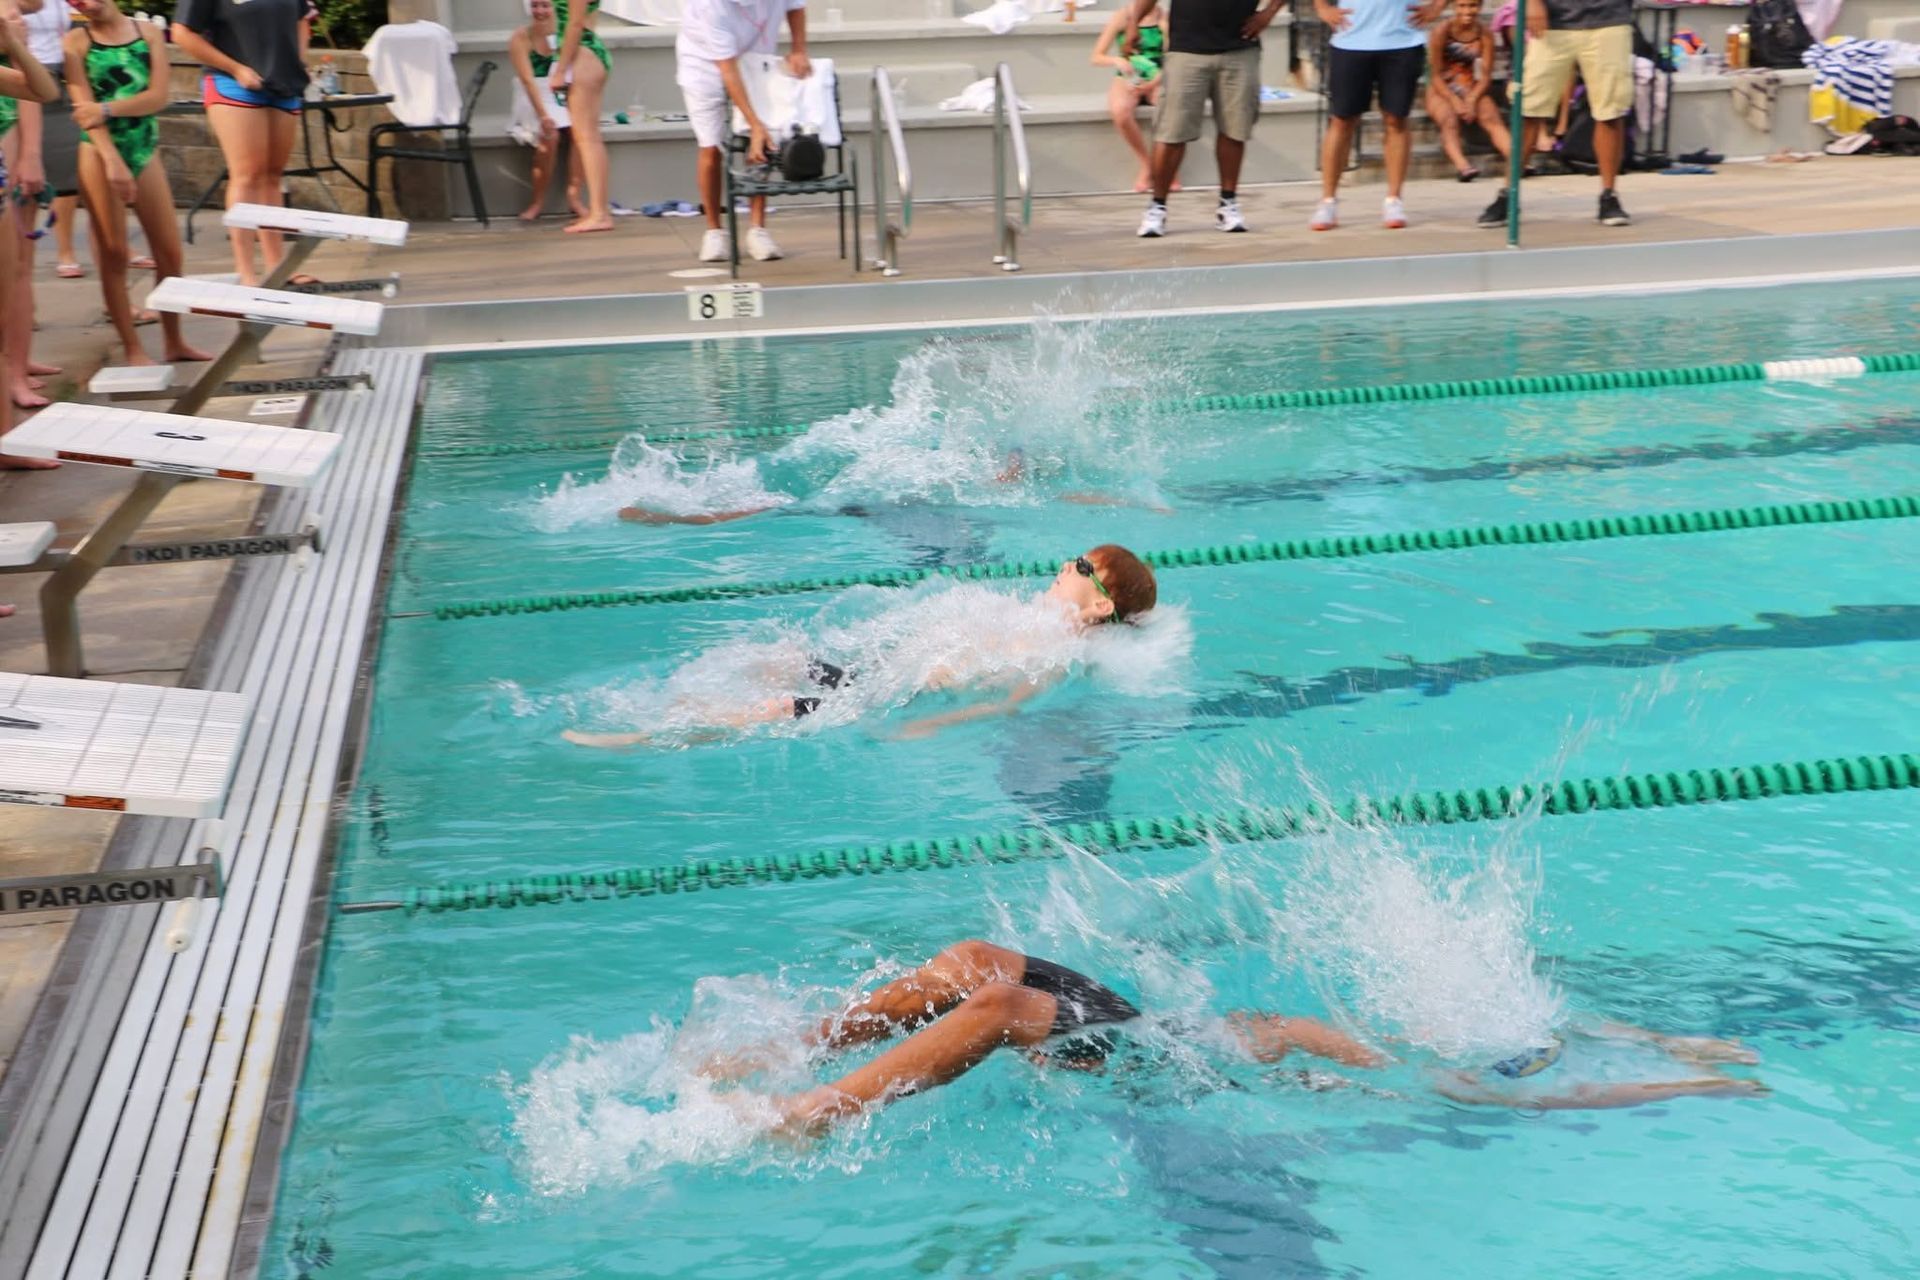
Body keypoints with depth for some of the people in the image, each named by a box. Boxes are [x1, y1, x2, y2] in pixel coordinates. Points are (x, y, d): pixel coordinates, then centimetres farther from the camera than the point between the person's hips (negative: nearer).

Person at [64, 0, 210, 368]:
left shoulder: (149, 33, 3)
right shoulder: (76, 42, -4)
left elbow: (158, 97, -7)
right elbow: (84, 108, -13)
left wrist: (108, 109, -19)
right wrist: (112, 159, -23)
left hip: (145, 149, 3)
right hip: (100, 151, -3)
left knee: (169, 252, 6)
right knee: (114, 254, 1)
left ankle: (174, 342, 19)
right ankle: (133, 349, 8)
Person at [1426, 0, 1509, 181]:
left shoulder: (1485, 34, -3)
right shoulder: (1442, 32, -10)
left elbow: (1486, 76, -3)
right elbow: (1436, 75, -9)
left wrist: (1471, 101, -18)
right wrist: (1455, 102, -19)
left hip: (1472, 90, 2)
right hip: (1442, 91, -2)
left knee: (1492, 118, -24)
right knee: (1449, 120, -32)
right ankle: (1462, 165, -55)